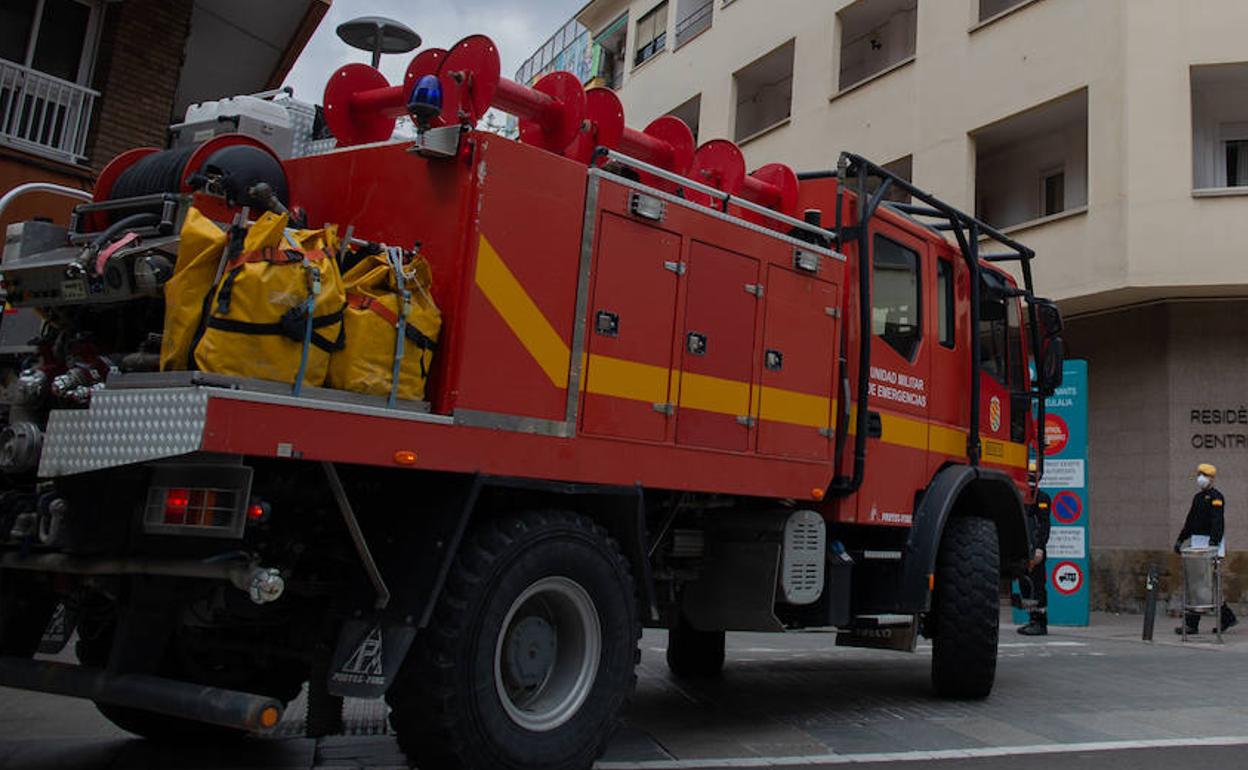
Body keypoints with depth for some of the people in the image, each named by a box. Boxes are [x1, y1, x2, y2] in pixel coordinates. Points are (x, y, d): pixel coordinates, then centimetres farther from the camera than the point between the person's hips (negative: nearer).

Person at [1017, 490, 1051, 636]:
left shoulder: (1041, 497, -6)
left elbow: (1044, 523, -14)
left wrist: (1040, 548, -21)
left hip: (1035, 549, -8)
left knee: (1037, 585, -7)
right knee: (1024, 586, 9)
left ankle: (1041, 623, -2)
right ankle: (1033, 620, 17)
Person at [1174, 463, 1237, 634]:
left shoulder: (1216, 497, -9)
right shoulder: (1198, 497, 18)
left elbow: (1218, 522, -21)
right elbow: (1190, 521, 23)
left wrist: (1213, 543, -31)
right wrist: (1180, 539, 17)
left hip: (1210, 545, -9)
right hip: (1197, 545, 9)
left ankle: (1191, 625, -8)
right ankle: (1227, 617, 22)